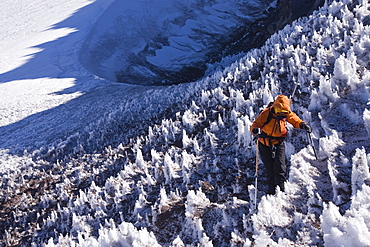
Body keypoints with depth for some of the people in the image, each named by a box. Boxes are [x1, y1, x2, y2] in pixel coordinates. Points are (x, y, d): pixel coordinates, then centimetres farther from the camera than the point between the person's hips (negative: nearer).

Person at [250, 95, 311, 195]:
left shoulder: (287, 113, -7)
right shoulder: (266, 113, -20)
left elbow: (295, 120, 11)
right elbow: (255, 125, -20)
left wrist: (302, 125, -10)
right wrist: (255, 130, -44)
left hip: (279, 143, 2)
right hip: (265, 144, -2)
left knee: (280, 166, -9)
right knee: (270, 168, 5)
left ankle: (281, 189, 0)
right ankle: (271, 191, 19)